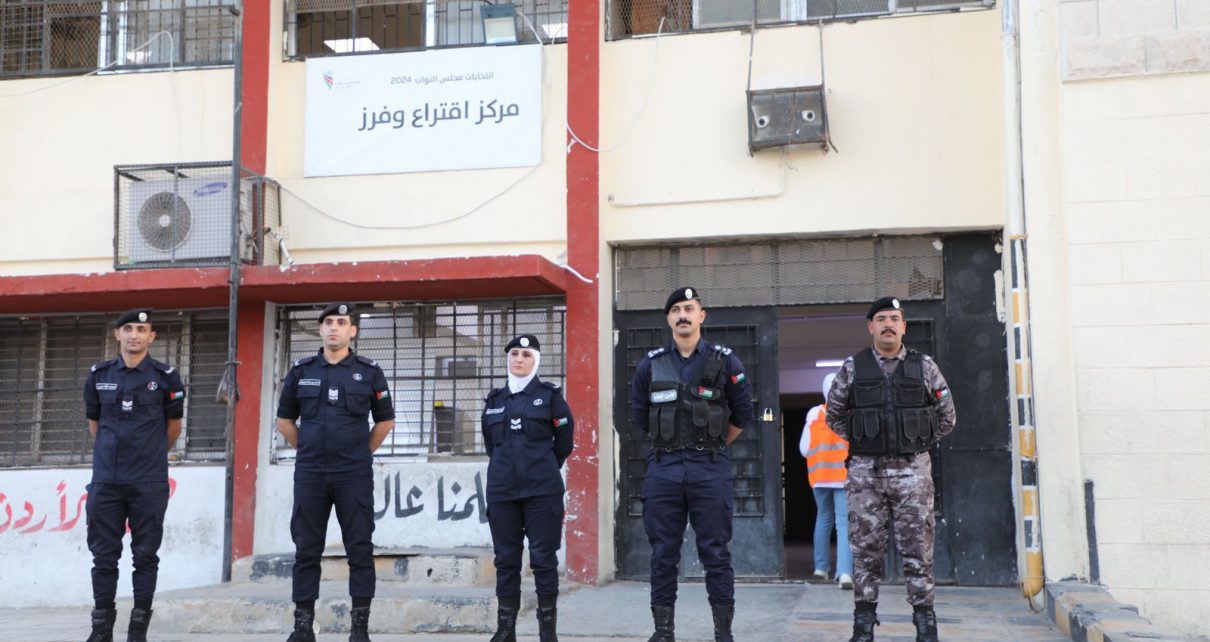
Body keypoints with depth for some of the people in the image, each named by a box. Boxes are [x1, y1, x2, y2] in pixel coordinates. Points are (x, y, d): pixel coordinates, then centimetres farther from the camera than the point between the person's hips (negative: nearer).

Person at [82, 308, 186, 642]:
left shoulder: (165, 377, -1)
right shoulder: (98, 376, 7)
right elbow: (94, 423, 19)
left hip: (149, 483, -2)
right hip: (105, 480, 2)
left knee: (145, 554, 2)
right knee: (104, 554, 6)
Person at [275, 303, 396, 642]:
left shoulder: (369, 372, 2)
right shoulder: (300, 371, 6)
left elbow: (385, 420, 10)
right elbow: (284, 419, 16)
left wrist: (363, 452, 7)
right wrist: (307, 449, 11)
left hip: (355, 475, -2)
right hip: (309, 473, 2)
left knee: (359, 548, -1)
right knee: (306, 549, 5)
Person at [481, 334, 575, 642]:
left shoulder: (550, 395, 2)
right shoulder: (494, 400, 12)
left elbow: (564, 442, 6)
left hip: (542, 490, -3)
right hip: (502, 490, 4)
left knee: (543, 558, -1)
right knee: (506, 559, 7)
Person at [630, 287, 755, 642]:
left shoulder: (724, 362, 2)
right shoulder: (650, 364, 7)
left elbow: (742, 415, 9)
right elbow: (639, 416, 16)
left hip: (711, 470, -2)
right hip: (663, 469, 2)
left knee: (715, 553, 1)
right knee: (663, 553, 5)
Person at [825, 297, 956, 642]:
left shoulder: (924, 366, 5)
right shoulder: (852, 368, 4)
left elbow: (946, 416, 13)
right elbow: (834, 413, 15)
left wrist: (920, 442, 10)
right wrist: (859, 440, 10)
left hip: (912, 470, 0)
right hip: (865, 471, 0)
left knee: (917, 549, 1)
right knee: (866, 549, 4)